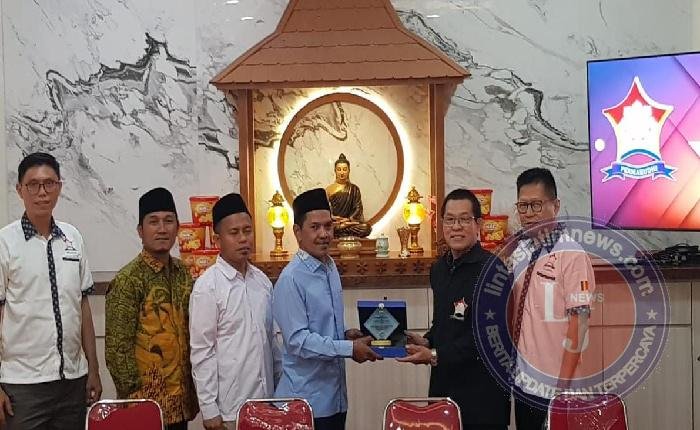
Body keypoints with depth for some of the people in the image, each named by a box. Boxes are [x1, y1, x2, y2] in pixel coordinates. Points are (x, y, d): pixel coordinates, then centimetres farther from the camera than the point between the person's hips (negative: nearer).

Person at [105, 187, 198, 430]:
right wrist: (135, 399, -14)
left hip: (180, 401, 6)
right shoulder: (128, 280, -13)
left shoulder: (183, 273, 5)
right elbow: (117, 349, -14)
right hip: (148, 403, -6)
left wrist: (192, 391, 9)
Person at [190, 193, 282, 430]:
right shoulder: (207, 286, -11)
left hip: (264, 399, 5)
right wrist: (209, 409, -12)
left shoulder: (262, 281, 6)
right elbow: (201, 352, -11)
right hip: (229, 407, -5)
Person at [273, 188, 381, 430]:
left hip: (336, 394, 7)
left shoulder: (331, 268, 9)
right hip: (307, 400, -7)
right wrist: (350, 348, -19)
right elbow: (298, 340, -20)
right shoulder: (291, 280, -17)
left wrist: (347, 335, 1)